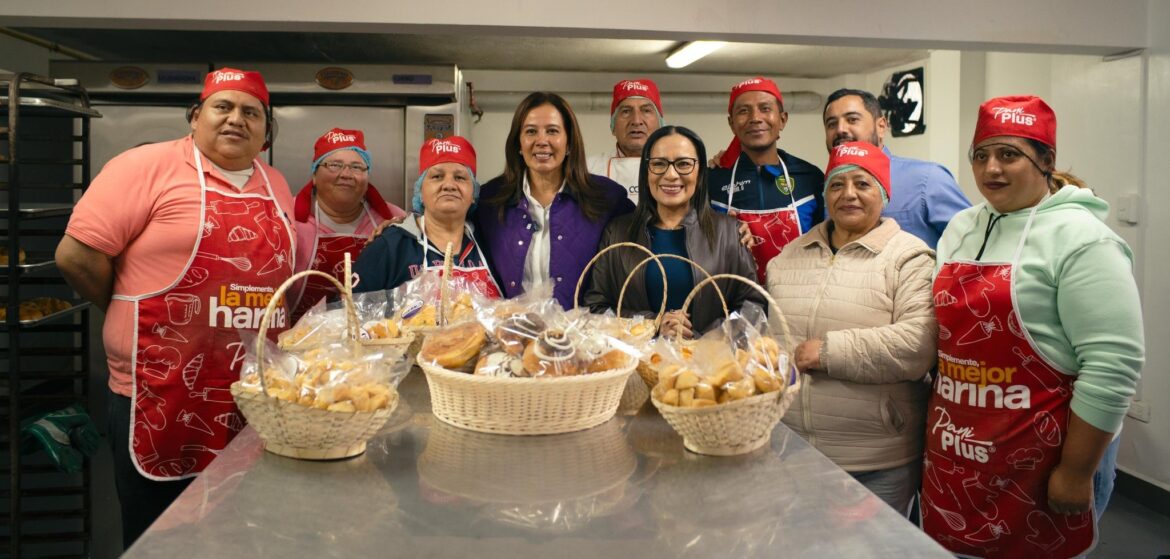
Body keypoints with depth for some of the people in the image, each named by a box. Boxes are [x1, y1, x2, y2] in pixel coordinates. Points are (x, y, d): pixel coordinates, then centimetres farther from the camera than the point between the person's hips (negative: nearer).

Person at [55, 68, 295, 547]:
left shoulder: (276, 187, 11)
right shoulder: (148, 166, -7)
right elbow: (77, 255, -11)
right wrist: (136, 319, -1)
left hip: (257, 396, 5)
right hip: (161, 397, -5)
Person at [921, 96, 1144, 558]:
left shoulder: (1080, 239, -13)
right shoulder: (960, 228, 8)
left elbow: (1112, 366, -18)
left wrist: (1075, 473, -17)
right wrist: (932, 424, 15)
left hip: (1035, 462, -6)